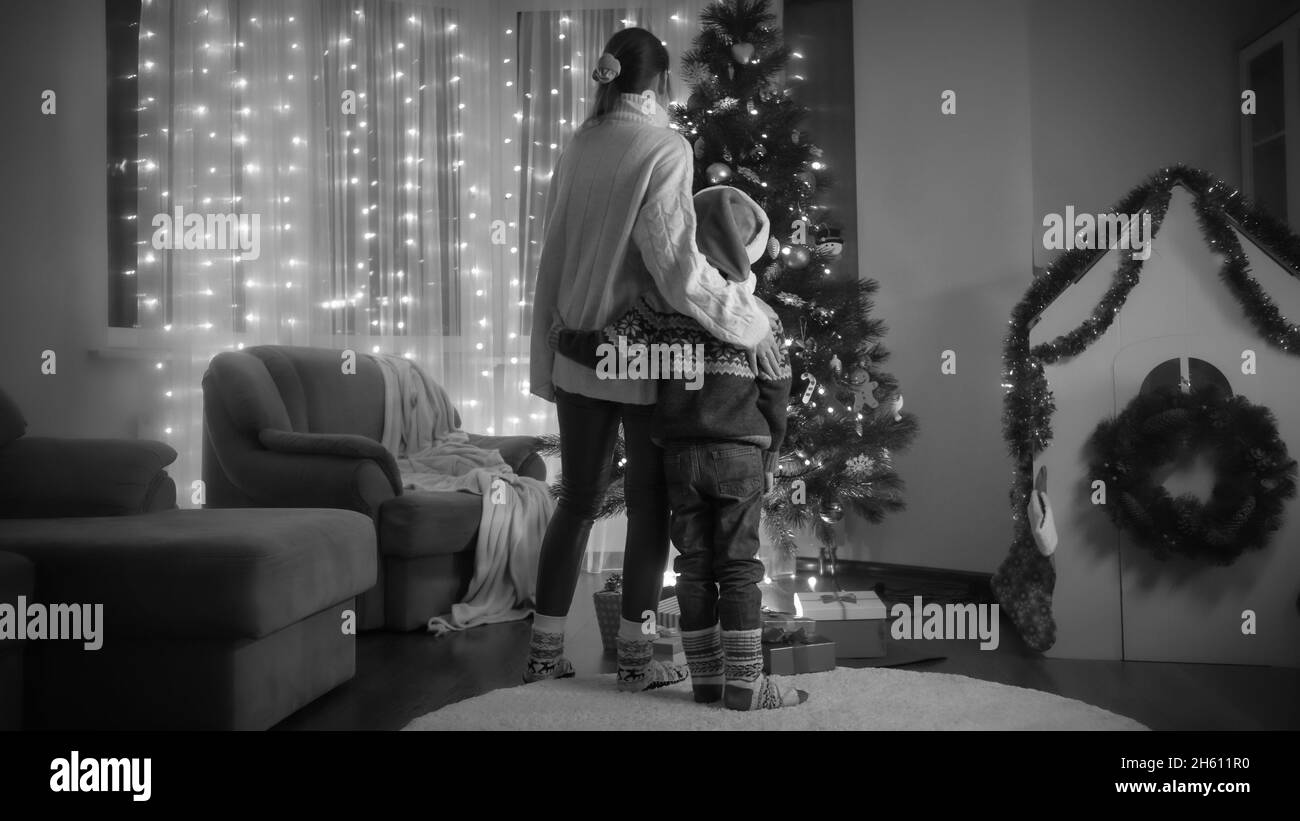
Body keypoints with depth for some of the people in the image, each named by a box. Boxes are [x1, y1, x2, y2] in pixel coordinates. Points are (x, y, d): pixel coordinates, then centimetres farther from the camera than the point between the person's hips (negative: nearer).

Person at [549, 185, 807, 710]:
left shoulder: (659, 307, -2)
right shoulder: (759, 317, -2)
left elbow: (611, 351, -13)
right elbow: (775, 396, 2)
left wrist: (561, 337, 5)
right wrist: (770, 458, 14)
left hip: (680, 454, 2)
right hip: (740, 454, -2)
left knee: (694, 567, 9)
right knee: (740, 568, 3)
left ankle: (705, 676, 16)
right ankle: (745, 684, 7)